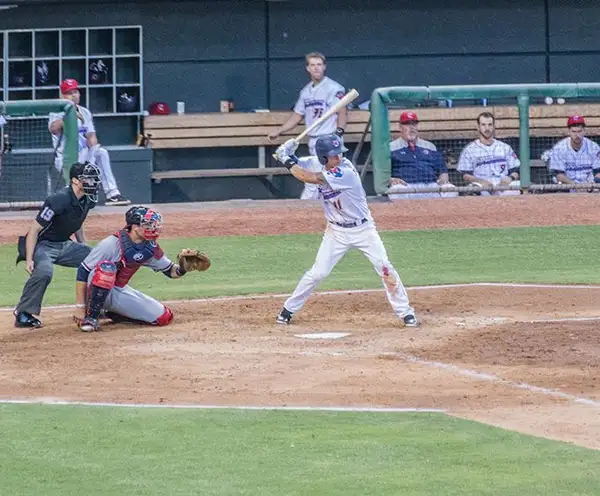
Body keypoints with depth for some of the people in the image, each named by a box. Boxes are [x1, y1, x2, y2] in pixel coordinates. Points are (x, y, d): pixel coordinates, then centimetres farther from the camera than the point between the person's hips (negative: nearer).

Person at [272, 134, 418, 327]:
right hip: (336, 232, 4)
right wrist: (288, 156, -20)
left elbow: (310, 178, -33)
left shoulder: (346, 172, -29)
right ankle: (288, 310, 14)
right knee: (317, 273, -1)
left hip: (364, 229, -4)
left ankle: (406, 313, 4)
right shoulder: (316, 163, -9)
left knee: (385, 269, -7)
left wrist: (287, 161, -26)